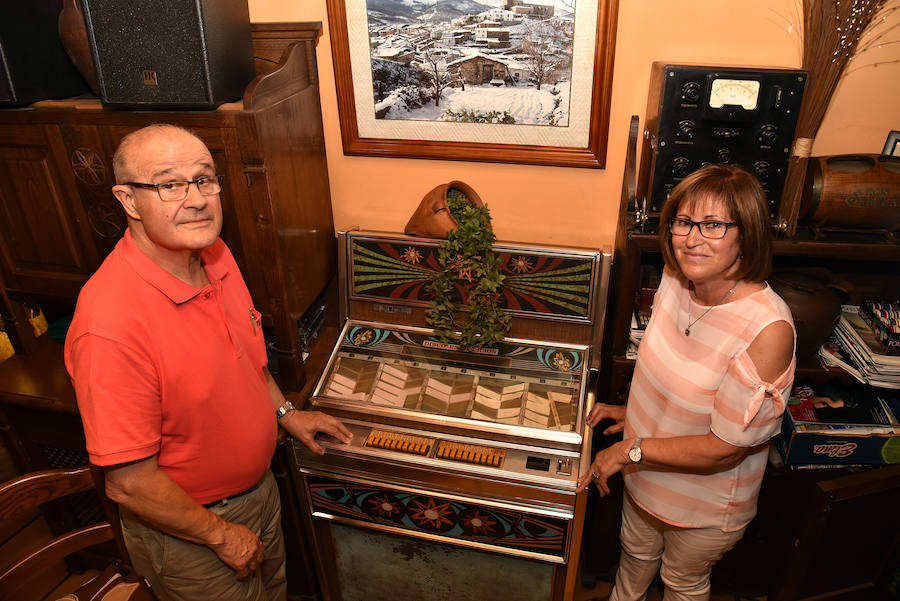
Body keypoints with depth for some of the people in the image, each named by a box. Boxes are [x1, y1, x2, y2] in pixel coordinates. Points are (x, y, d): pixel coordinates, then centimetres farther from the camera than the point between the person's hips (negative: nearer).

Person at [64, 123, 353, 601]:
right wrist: (222, 534, -16)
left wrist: (283, 411, 8)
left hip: (258, 486, 7)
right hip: (186, 529, -7)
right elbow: (129, 483, -27)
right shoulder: (111, 326, -35)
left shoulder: (216, 255, -10)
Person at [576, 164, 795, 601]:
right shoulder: (676, 278, -14)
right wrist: (634, 412, 3)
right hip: (647, 475, 6)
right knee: (636, 551, 32)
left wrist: (631, 450, -20)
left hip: (706, 504, -5)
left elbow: (725, 448, -28)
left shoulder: (768, 329, -35)